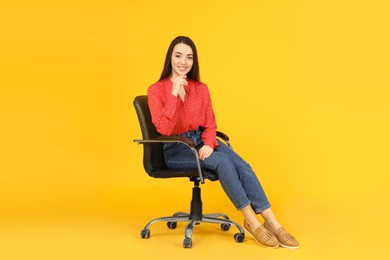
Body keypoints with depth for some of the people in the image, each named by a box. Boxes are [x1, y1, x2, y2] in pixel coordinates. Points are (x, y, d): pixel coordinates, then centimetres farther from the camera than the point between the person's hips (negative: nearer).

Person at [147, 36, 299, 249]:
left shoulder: (201, 88, 6)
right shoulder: (156, 90, -8)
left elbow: (210, 124, 6)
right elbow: (164, 129, -19)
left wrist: (209, 144, -15)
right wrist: (174, 94, -25)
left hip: (202, 141, 5)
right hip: (176, 149, -4)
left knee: (242, 165, -22)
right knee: (222, 161, -30)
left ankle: (271, 222, -23)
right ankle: (252, 221, -23)